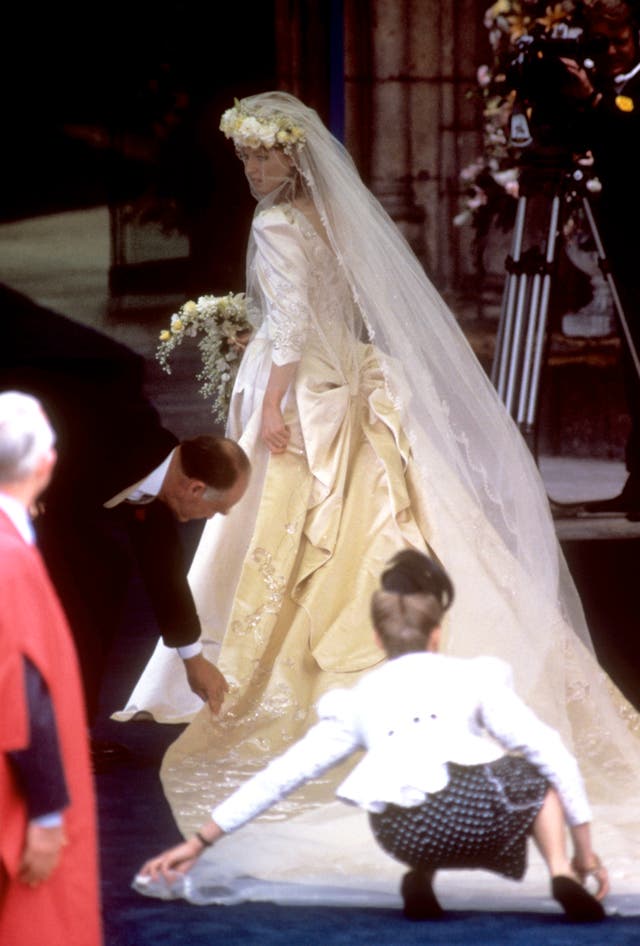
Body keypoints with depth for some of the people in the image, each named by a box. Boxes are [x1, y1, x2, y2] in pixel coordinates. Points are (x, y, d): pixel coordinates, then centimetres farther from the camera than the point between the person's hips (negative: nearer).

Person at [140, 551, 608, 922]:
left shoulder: (358, 701, 28)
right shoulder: (472, 677, 22)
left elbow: (281, 774, 29)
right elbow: (553, 751, 15)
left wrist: (199, 842, 35)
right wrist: (585, 849, 22)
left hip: (403, 838, 3)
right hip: (477, 810, -2)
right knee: (541, 771, 32)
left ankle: (422, 877, 11)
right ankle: (562, 874, 7)